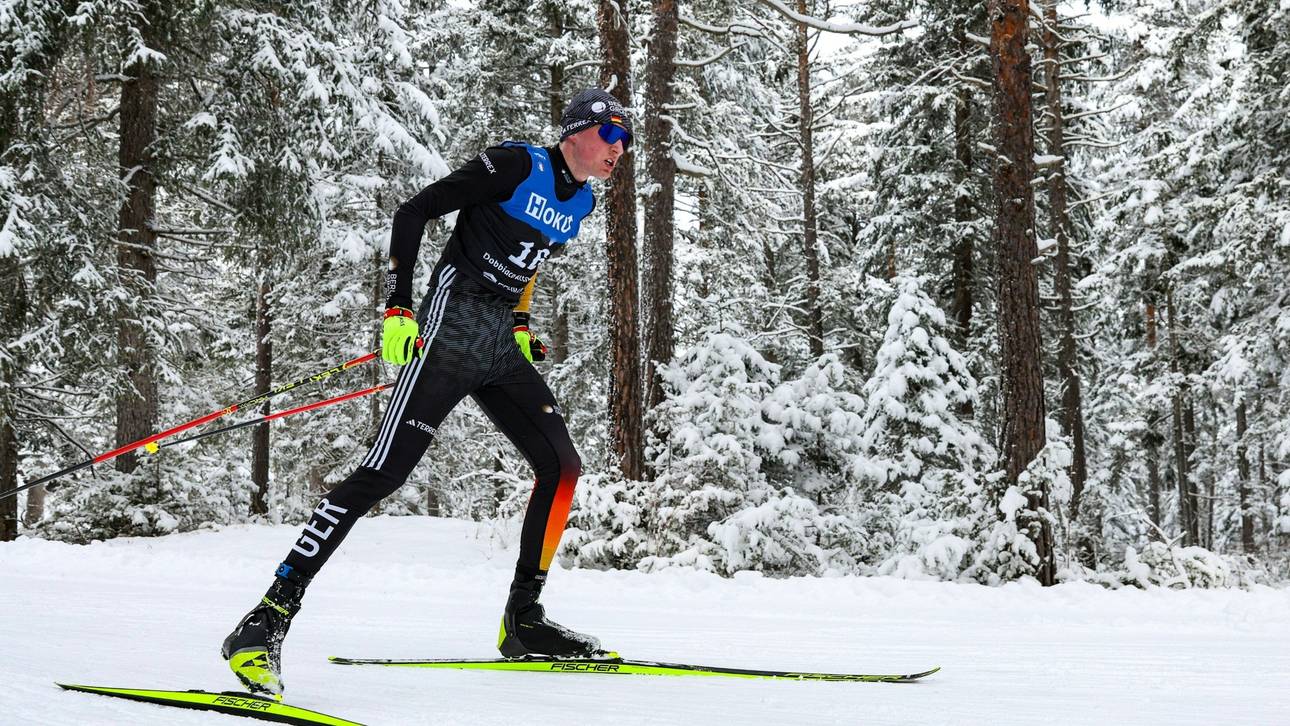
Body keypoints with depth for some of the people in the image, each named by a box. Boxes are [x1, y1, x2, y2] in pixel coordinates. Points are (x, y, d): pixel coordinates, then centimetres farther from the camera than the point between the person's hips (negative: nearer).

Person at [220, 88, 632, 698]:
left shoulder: (580, 202, 15)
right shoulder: (516, 165, -9)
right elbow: (414, 211, -10)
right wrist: (398, 306, -18)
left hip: (500, 349, 9)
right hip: (451, 330, -9)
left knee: (562, 466, 3)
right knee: (384, 472, -17)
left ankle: (523, 623, 13)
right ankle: (265, 624, -18)